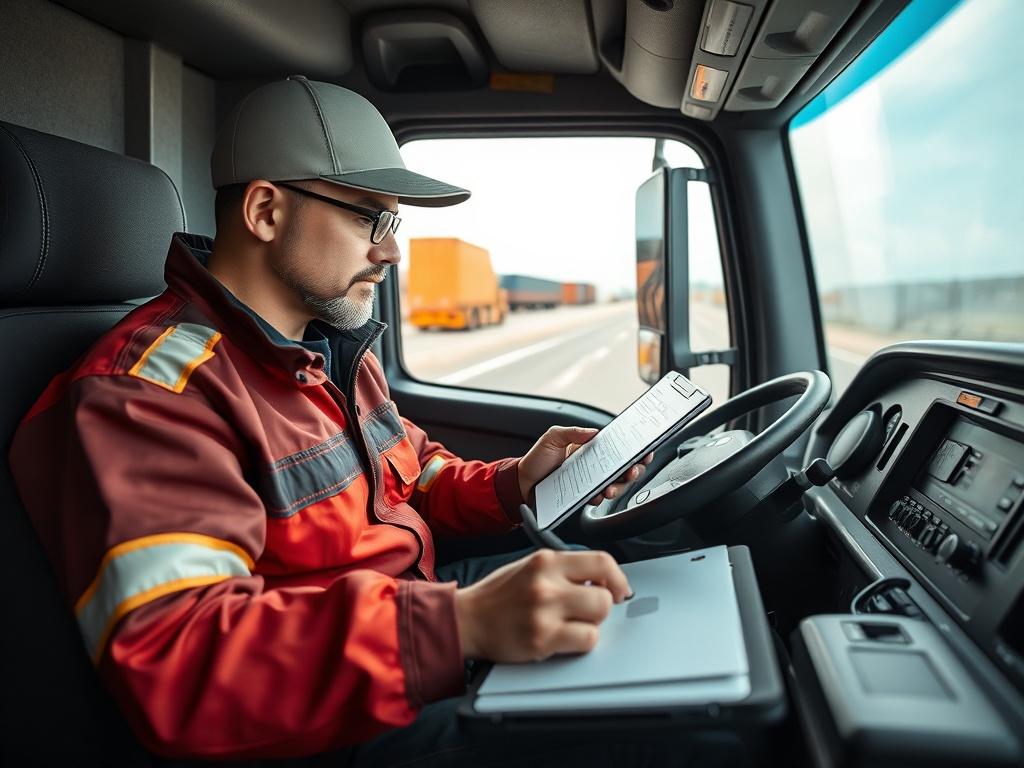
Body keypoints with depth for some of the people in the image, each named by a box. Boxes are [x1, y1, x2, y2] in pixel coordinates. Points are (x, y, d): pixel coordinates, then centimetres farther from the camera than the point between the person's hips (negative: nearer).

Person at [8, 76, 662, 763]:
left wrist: (513, 484, -1)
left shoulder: (337, 345, 8)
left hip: (417, 608, 9)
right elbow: (169, 656, -34)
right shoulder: (149, 392, -22)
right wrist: (461, 623, -43)